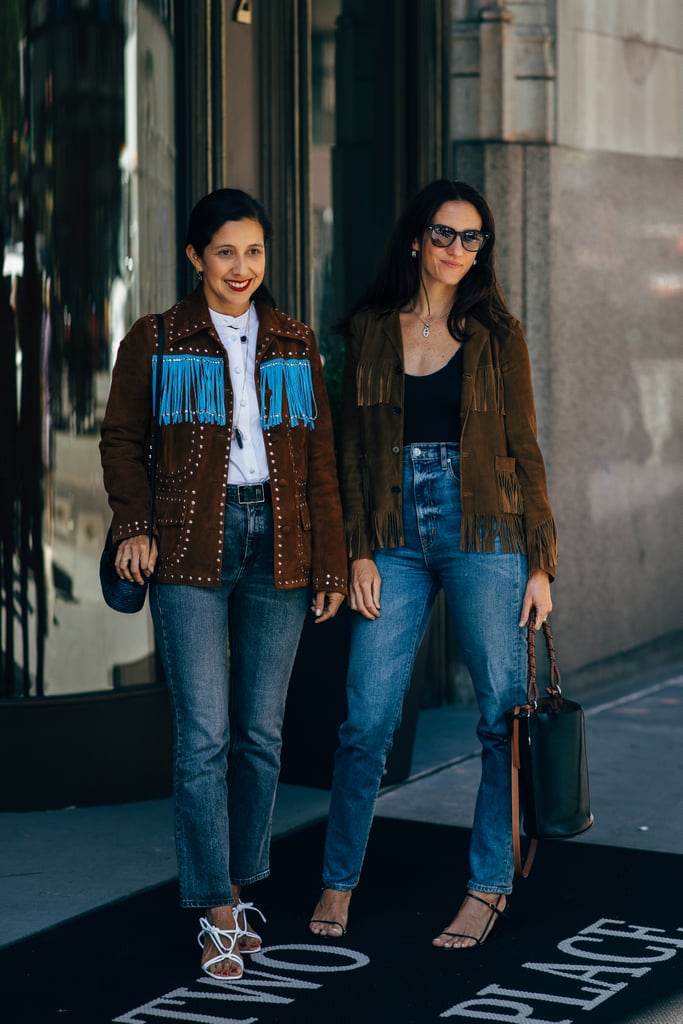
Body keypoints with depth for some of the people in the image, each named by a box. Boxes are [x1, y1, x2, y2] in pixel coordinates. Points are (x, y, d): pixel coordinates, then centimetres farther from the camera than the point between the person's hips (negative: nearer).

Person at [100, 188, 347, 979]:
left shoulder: (294, 345, 11)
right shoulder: (154, 343, 4)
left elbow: (319, 461, 11)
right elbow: (123, 441, 8)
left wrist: (331, 564, 7)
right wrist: (134, 525, -8)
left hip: (277, 545, 3)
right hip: (192, 548, -3)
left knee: (261, 732, 7)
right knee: (203, 736, -7)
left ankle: (240, 888, 22)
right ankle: (217, 915, -1)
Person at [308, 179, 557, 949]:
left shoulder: (496, 334, 6)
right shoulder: (369, 329, 9)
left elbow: (524, 449, 5)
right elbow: (352, 448, 8)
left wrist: (540, 561, 0)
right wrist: (358, 553, -1)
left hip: (481, 531, -1)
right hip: (394, 534, 1)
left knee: (504, 713, 0)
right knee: (367, 718, -2)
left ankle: (489, 886, 13)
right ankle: (338, 880, 14)